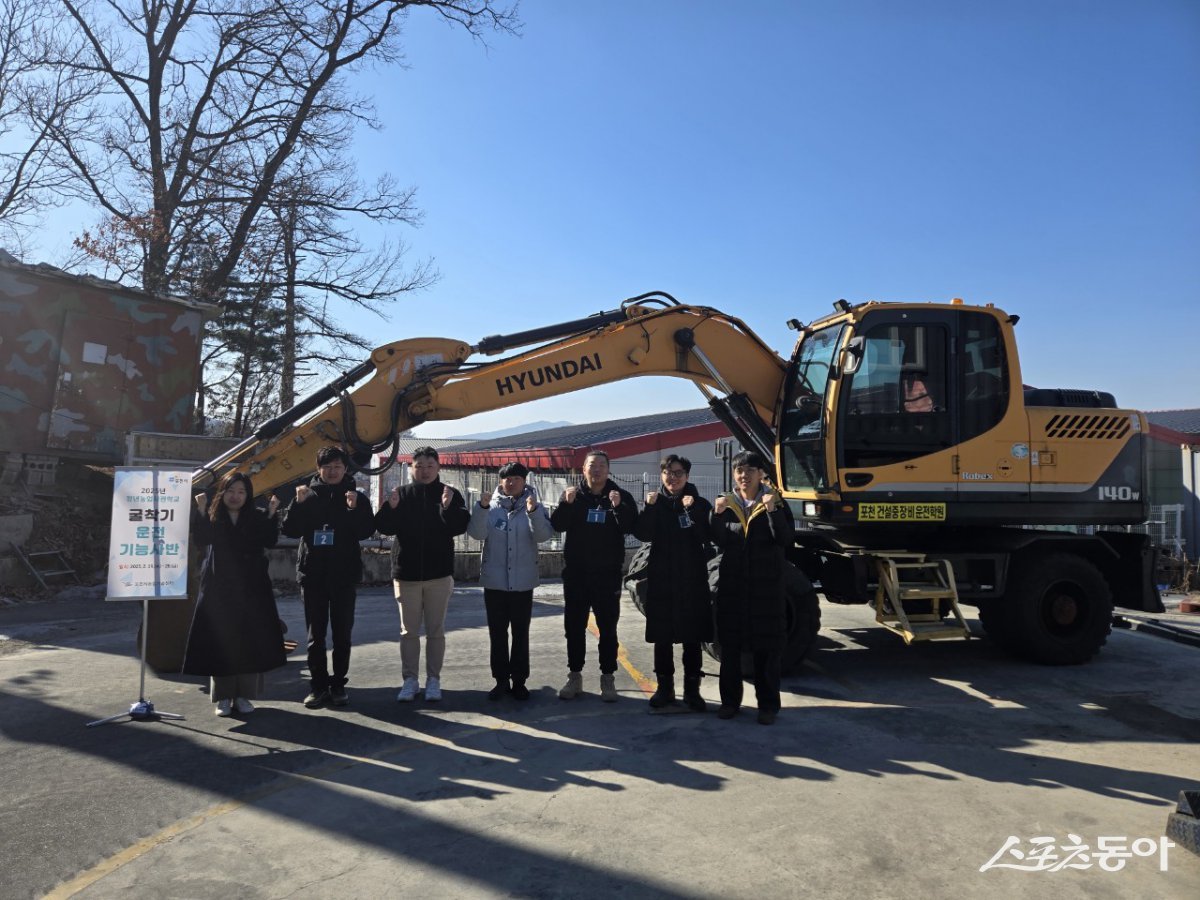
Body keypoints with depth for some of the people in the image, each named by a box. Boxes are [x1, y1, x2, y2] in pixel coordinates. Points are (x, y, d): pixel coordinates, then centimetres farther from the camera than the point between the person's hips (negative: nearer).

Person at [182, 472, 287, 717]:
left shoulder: (257, 518, 6)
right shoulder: (212, 516, 5)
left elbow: (270, 541, -12)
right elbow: (201, 539, -16)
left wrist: (271, 514, -20)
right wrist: (200, 511, -27)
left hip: (251, 589, 1)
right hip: (219, 589, 0)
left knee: (250, 640, 1)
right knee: (220, 641, 0)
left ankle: (243, 695, 10)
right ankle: (223, 696, 10)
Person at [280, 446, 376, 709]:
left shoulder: (357, 497, 3)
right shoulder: (308, 495, 6)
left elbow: (366, 531, -8)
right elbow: (289, 530, 0)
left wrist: (354, 509, -22)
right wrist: (298, 503, -14)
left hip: (344, 576, -1)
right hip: (312, 574, 1)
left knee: (342, 633, 6)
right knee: (316, 633, 6)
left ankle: (338, 685, 16)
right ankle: (318, 686, 13)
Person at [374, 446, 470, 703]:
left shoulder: (450, 494, 0)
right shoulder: (402, 494, 3)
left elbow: (460, 526, -10)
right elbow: (384, 527, -3)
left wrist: (448, 507, -27)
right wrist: (391, 508, -21)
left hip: (439, 574, -1)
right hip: (406, 573, 1)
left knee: (435, 630, 6)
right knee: (408, 630, 7)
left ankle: (433, 680, 14)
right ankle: (409, 680, 15)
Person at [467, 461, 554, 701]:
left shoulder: (535, 506, 0)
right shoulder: (491, 506, 2)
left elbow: (544, 535, -14)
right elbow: (477, 533, -12)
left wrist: (533, 512, -30)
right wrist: (482, 507, -26)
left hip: (523, 582, -1)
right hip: (494, 580, 1)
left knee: (520, 634, 7)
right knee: (497, 633, 8)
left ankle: (519, 680, 17)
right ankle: (501, 680, 19)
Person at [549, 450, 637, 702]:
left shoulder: (621, 496, 0)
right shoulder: (573, 494, 5)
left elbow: (630, 527, -12)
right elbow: (557, 525, -7)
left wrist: (618, 507, -28)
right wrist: (566, 504, -23)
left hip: (608, 574, -2)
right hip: (576, 572, 2)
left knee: (607, 627, 4)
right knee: (574, 626, 8)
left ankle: (608, 678, 13)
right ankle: (575, 676, 19)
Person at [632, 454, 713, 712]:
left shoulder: (700, 504, 1)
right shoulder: (655, 502, 5)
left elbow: (706, 536, -13)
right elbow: (642, 534, -9)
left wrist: (692, 510, -23)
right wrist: (649, 507, -21)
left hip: (693, 580, -1)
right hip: (661, 579, 1)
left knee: (692, 638, 5)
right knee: (662, 637, 7)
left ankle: (692, 689, 15)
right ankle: (664, 687, 19)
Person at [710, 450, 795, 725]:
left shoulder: (775, 502, 0)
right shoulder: (727, 502, 6)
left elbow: (786, 539, -11)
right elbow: (718, 540, -3)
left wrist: (772, 511, -24)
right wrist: (717, 514, -19)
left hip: (767, 584, -2)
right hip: (731, 583, 2)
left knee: (767, 647, 4)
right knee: (730, 644, 7)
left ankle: (768, 704, 14)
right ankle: (730, 699, 20)